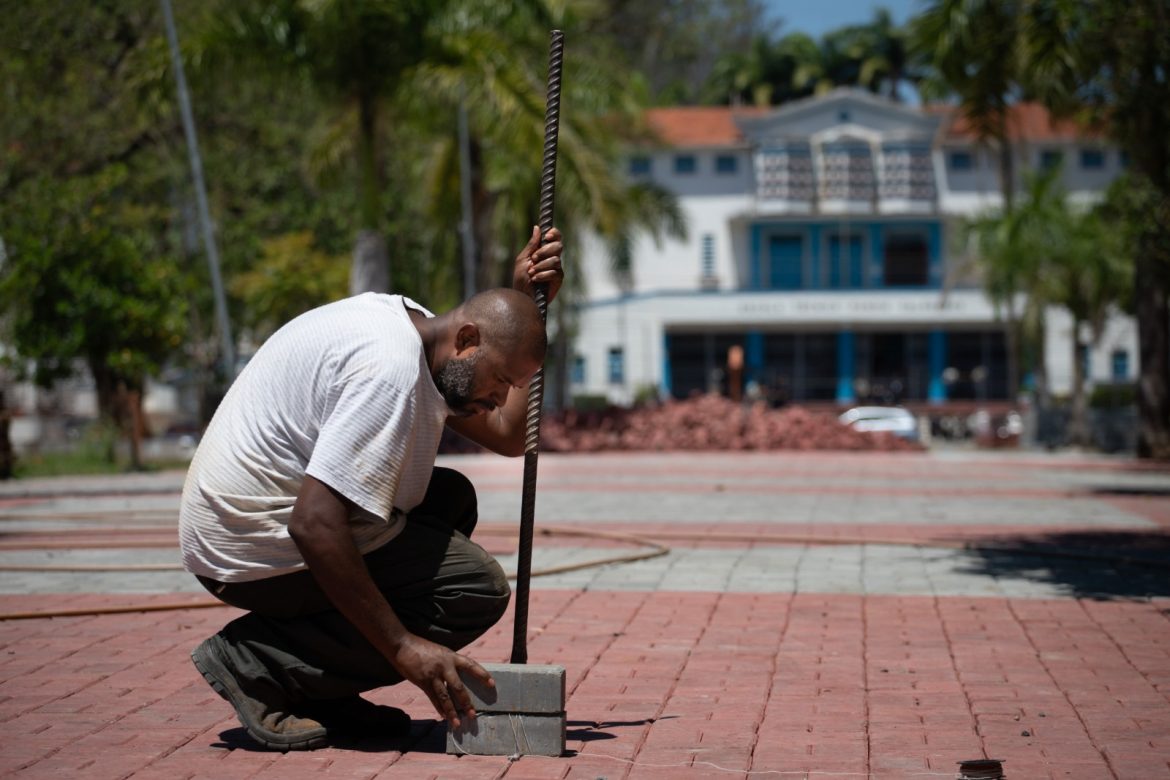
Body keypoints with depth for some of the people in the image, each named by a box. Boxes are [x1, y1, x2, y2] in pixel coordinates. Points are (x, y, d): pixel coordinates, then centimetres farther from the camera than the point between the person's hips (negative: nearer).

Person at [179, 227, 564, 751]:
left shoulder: (414, 325, 8)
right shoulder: (388, 369, -24)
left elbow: (507, 436, 17)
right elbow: (314, 525, -30)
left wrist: (528, 300, 11)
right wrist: (402, 646, -26)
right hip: (259, 553, -10)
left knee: (452, 496, 18)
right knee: (477, 591, -12)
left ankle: (323, 693, 9)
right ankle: (257, 663, -10)